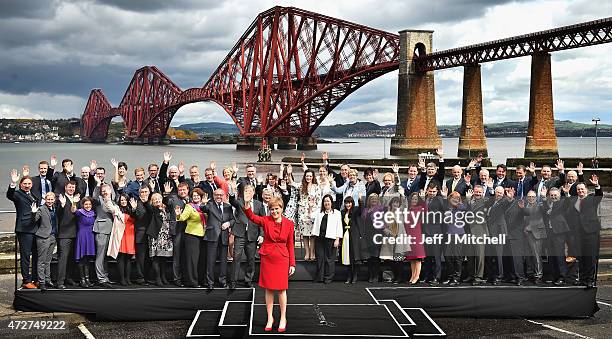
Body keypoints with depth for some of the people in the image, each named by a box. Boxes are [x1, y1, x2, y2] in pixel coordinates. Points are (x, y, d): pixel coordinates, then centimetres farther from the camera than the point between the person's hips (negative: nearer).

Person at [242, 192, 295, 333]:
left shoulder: (289, 223, -2)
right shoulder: (266, 220, -4)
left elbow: (290, 244, 2)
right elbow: (252, 217, -22)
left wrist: (292, 263, 1)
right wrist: (247, 204, -39)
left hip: (282, 259, 0)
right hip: (267, 258, 1)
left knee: (281, 289, 3)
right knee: (269, 289, 8)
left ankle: (283, 318, 18)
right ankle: (270, 318, 21)